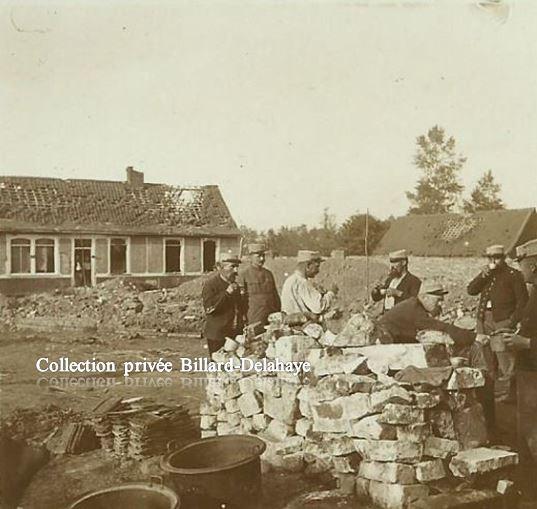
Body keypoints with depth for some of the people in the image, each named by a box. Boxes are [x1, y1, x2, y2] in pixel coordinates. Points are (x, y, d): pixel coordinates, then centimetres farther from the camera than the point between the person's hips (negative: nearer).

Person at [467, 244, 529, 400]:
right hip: (484, 320, 5)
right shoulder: (486, 275, 19)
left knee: (505, 359, -8)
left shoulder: (513, 275, 2)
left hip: (503, 321, -5)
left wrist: (513, 321, -11)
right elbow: (471, 290, 10)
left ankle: (503, 393, -2)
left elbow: (522, 300, -3)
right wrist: (482, 276, -3)